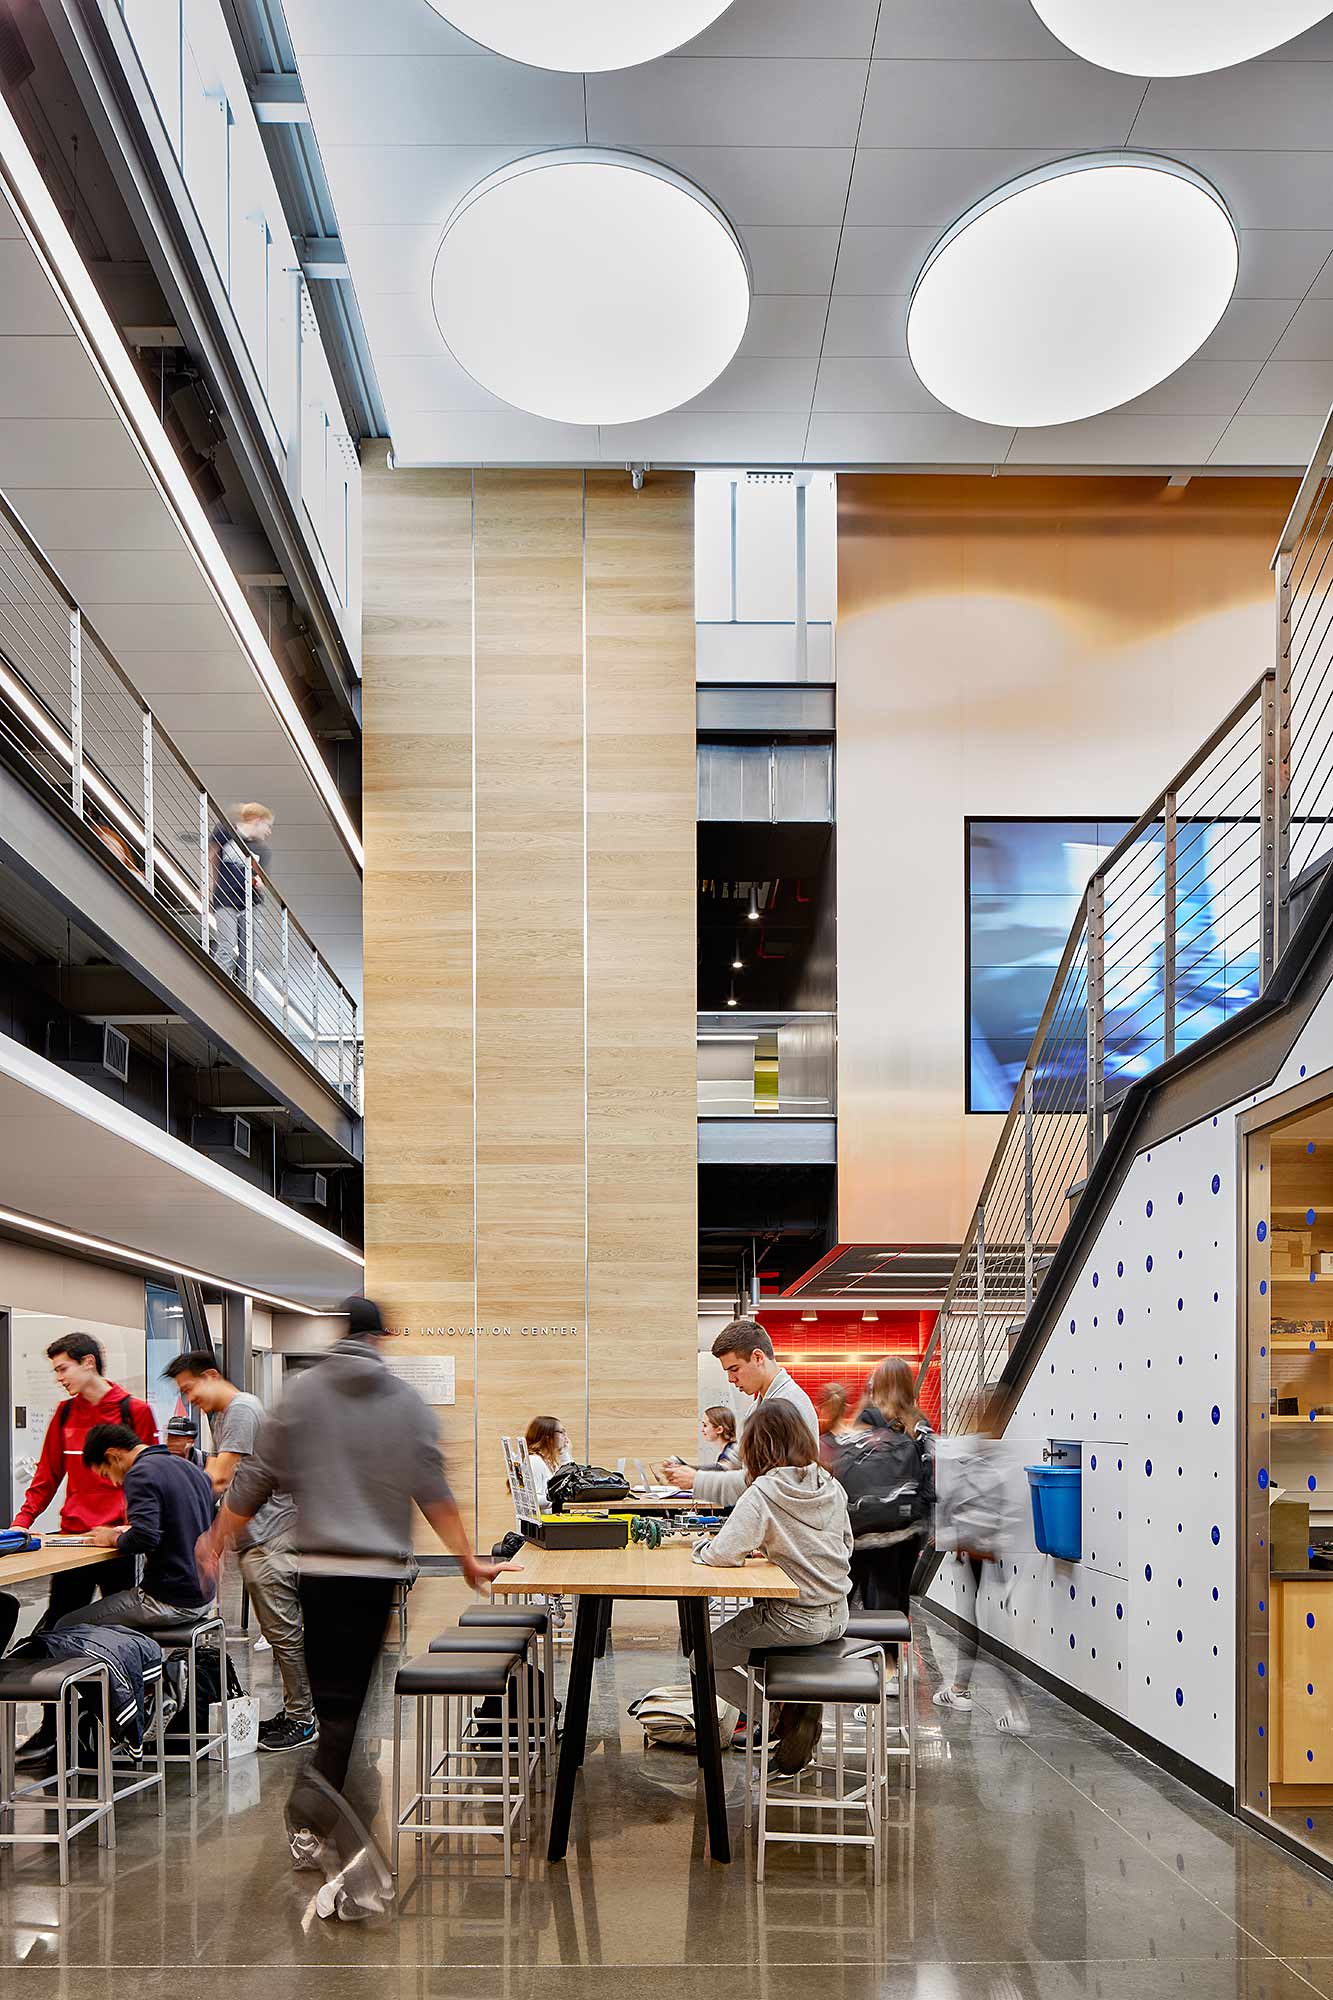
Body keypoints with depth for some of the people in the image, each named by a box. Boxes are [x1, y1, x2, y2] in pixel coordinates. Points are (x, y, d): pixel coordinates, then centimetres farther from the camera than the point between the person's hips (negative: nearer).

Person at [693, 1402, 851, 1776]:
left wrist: (700, 1548, -2)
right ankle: (800, 1711, 16)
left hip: (795, 1620, -7)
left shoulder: (763, 1493, -18)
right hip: (836, 1616, 7)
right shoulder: (830, 1486, 2)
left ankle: (781, 1717, 6)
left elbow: (724, 1552, -24)